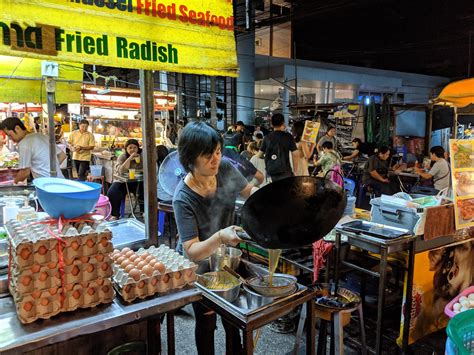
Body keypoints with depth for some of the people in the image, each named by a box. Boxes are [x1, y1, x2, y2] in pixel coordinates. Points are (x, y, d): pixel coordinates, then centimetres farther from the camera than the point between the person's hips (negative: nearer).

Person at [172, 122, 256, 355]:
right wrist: (220, 237, -50)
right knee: (206, 321, 14)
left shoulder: (225, 169, -19)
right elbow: (192, 252, -32)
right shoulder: (183, 199, -32)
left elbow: (250, 191, 1)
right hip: (198, 267, -4)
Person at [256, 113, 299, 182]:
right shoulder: (288, 136, -2)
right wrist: (295, 171, 2)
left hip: (271, 170, 3)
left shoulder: (267, 137, 6)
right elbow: (295, 154, -6)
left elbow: (259, 155, 12)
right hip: (284, 171, -3)